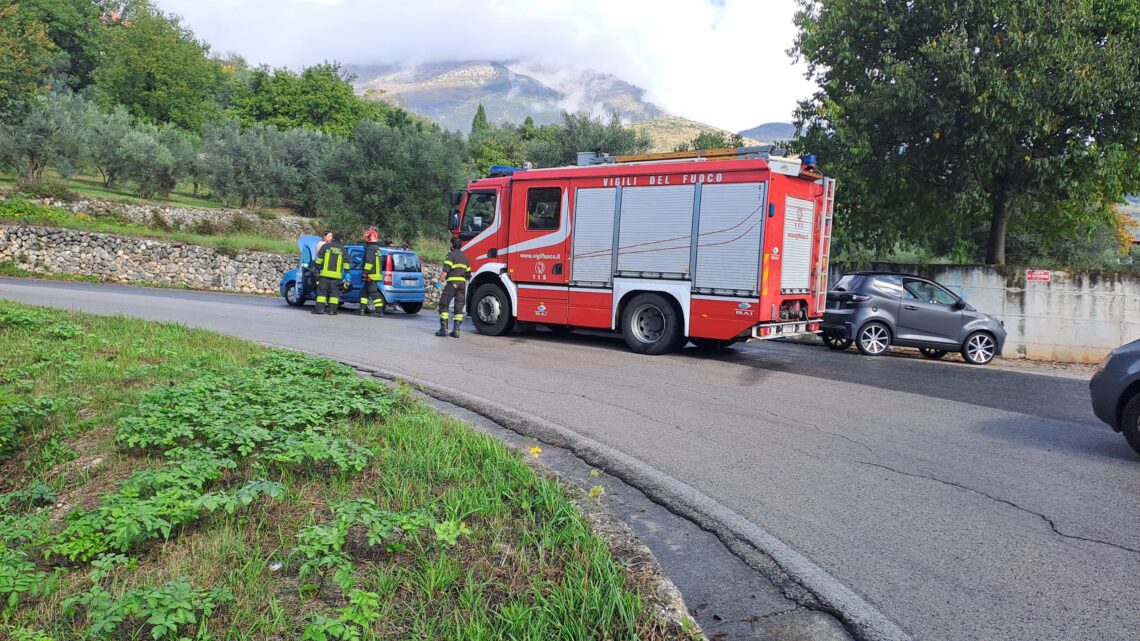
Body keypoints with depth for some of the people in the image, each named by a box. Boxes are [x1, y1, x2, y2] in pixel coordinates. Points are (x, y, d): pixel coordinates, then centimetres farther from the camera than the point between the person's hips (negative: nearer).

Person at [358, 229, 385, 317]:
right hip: (377, 274, 10)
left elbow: (369, 262, -21)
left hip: (371, 276, -10)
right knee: (364, 292, 16)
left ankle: (379, 311, -14)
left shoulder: (370, 249, -13)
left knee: (374, 293, -10)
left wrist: (365, 273, -21)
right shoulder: (377, 249, 18)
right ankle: (362, 309, 20)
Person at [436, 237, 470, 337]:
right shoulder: (465, 256, 19)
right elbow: (468, 273, 20)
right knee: (459, 307, 6)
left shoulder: (451, 255, -3)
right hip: (463, 283, 6)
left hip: (452, 283, -6)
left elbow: (446, 270, -14)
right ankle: (456, 330, 1)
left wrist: (440, 280, -11)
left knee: (444, 304, 1)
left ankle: (444, 328, -5)